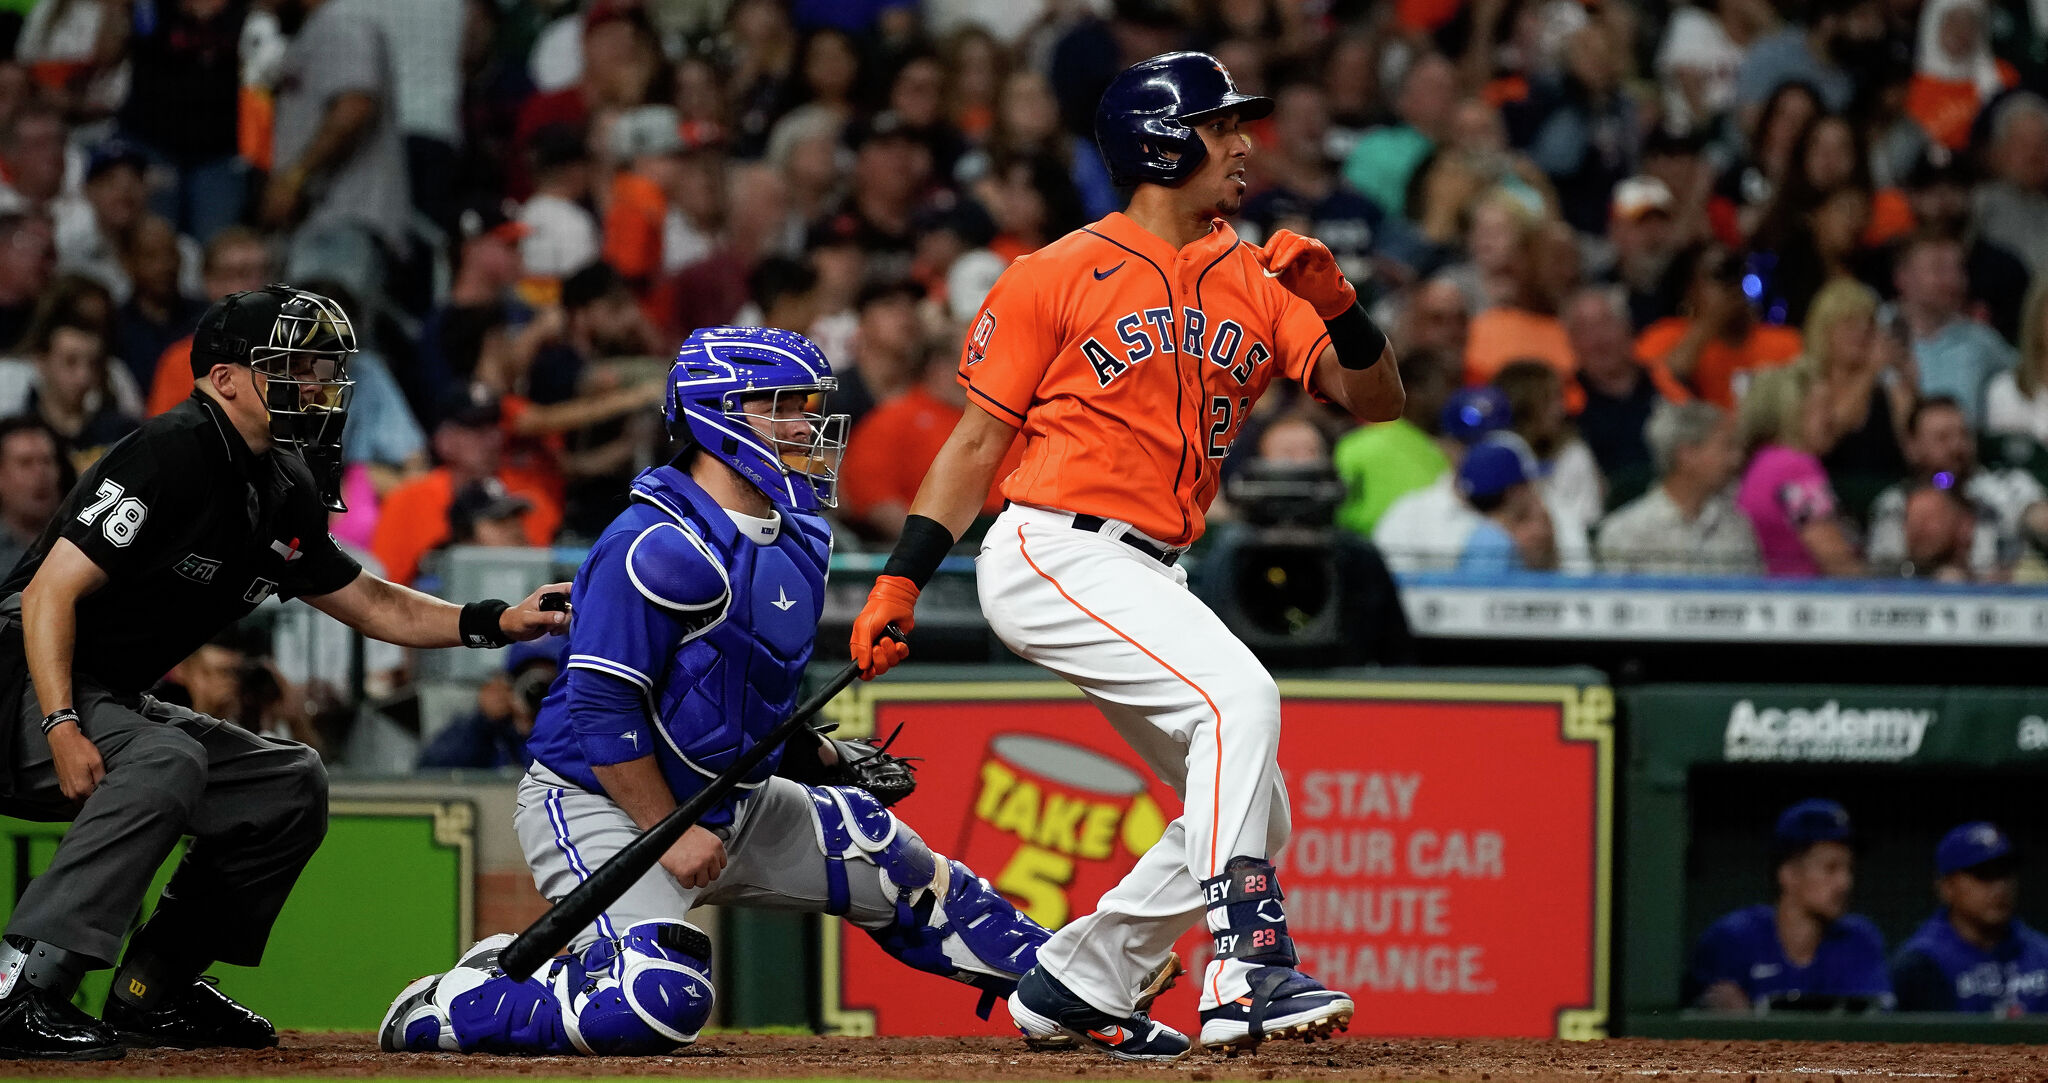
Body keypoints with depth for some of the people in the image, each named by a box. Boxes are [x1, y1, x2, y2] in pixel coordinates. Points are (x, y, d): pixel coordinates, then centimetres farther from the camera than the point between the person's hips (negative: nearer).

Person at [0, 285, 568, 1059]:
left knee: (290, 785, 12)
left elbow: (372, 605, 19)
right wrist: (62, 731, -32)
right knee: (166, 760, -35)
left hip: (111, 702, 10)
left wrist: (496, 622, 5)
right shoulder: (173, 456, -20)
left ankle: (153, 992, 12)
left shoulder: (281, 494, 9)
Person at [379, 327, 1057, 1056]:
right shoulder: (661, 547, -23)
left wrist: (823, 756, 6)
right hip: (599, 806, -9)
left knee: (906, 872, 8)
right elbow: (604, 709, -24)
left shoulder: (797, 542, 7)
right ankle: (454, 1006, -9)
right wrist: (670, 834, -21)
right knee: (663, 1001, -27)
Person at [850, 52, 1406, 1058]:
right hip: (1054, 553, -8)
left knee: (1251, 814, 8)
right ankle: (1248, 969, -36)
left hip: (1149, 580, 8)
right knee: (1238, 695, -28)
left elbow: (1375, 401, 5)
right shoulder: (1060, 275, -1)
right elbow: (979, 438, 1)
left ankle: (1073, 981, 21)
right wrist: (900, 581, -5)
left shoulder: (1256, 285, 13)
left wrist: (1335, 305, -14)